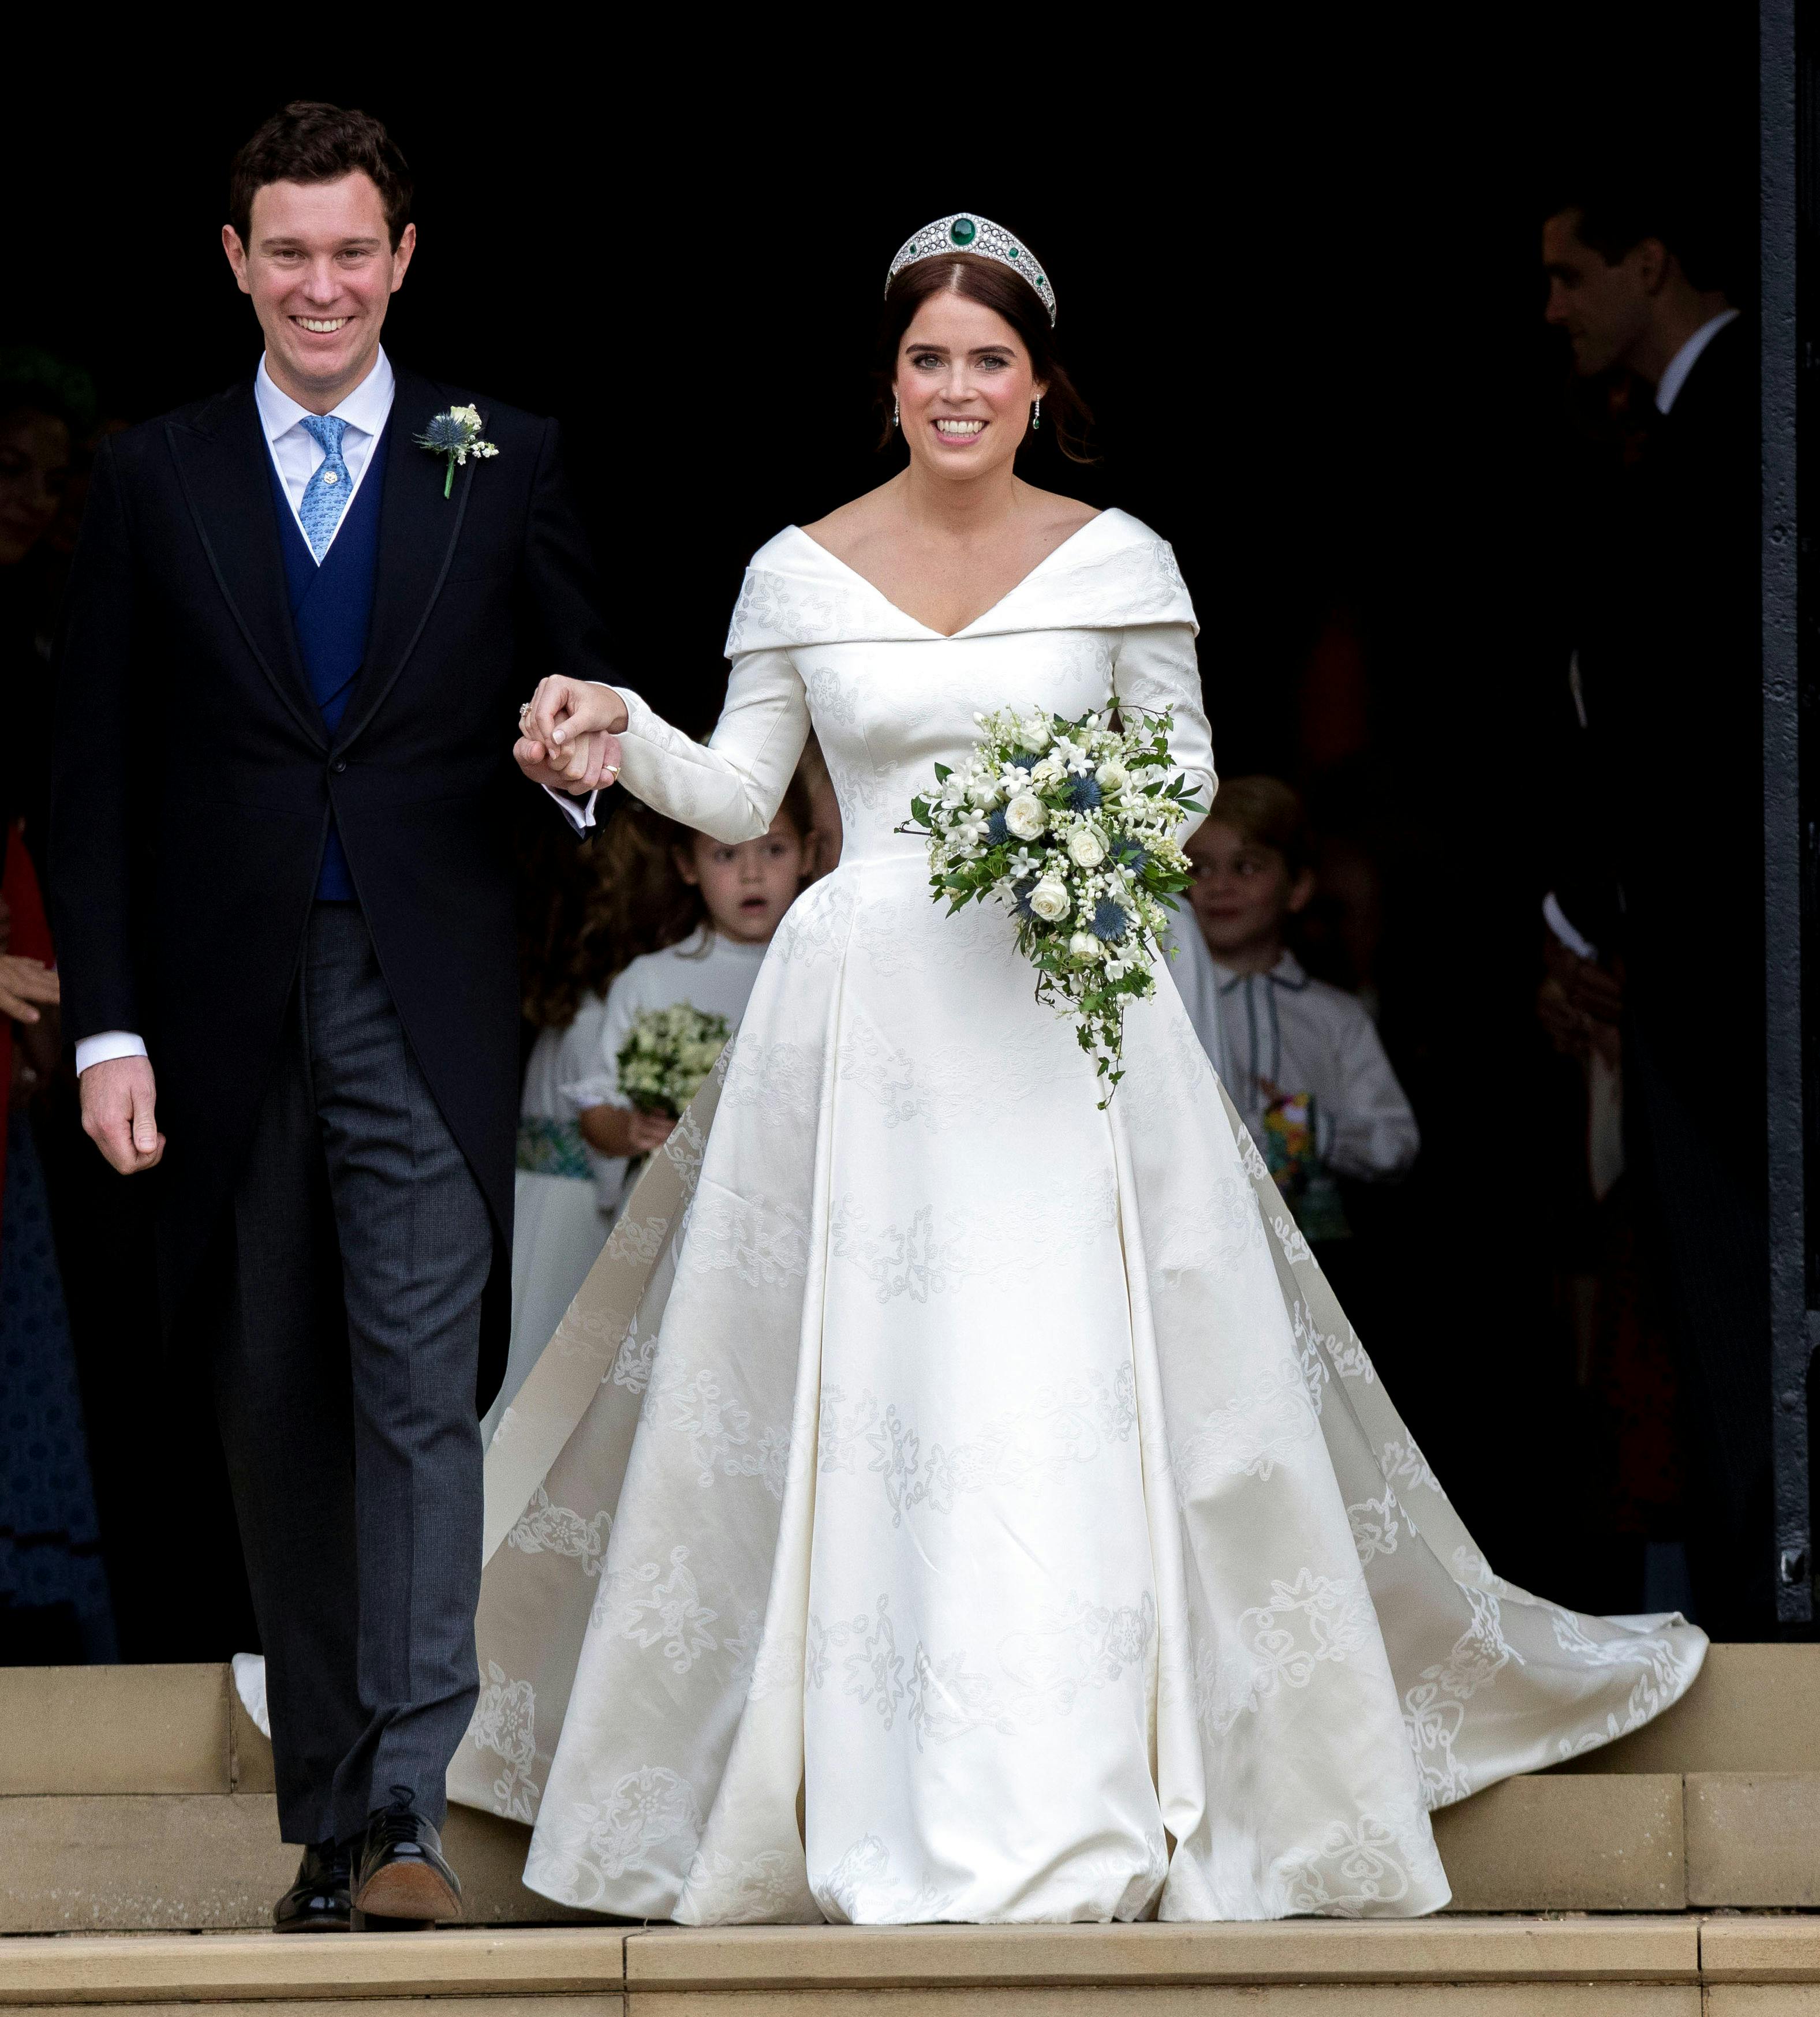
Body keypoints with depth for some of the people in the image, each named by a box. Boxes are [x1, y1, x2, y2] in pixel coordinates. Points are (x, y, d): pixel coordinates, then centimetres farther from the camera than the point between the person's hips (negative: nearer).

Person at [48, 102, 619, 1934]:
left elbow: (591, 688, 12)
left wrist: (590, 753, -14)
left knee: (421, 1395, -12)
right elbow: (96, 783, 6)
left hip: (422, 1004, -2)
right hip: (228, 1009, 2)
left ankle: (404, 1813, -15)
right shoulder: (153, 481, 7)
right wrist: (106, 1027, -2)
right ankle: (322, 1815, 16)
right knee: (278, 1419, 7)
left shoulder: (501, 464, 6)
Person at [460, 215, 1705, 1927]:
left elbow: (1188, 774, 10)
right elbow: (740, 798, 7)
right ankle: (877, 1801, 5)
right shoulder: (801, 570, 5)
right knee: (862, 1391, -2)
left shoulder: (1119, 562, 3)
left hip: (1068, 1008, -1)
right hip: (865, 1010, 1)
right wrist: (620, 732, -10)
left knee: (1076, 1387, -6)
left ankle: (1080, 1798, -1)